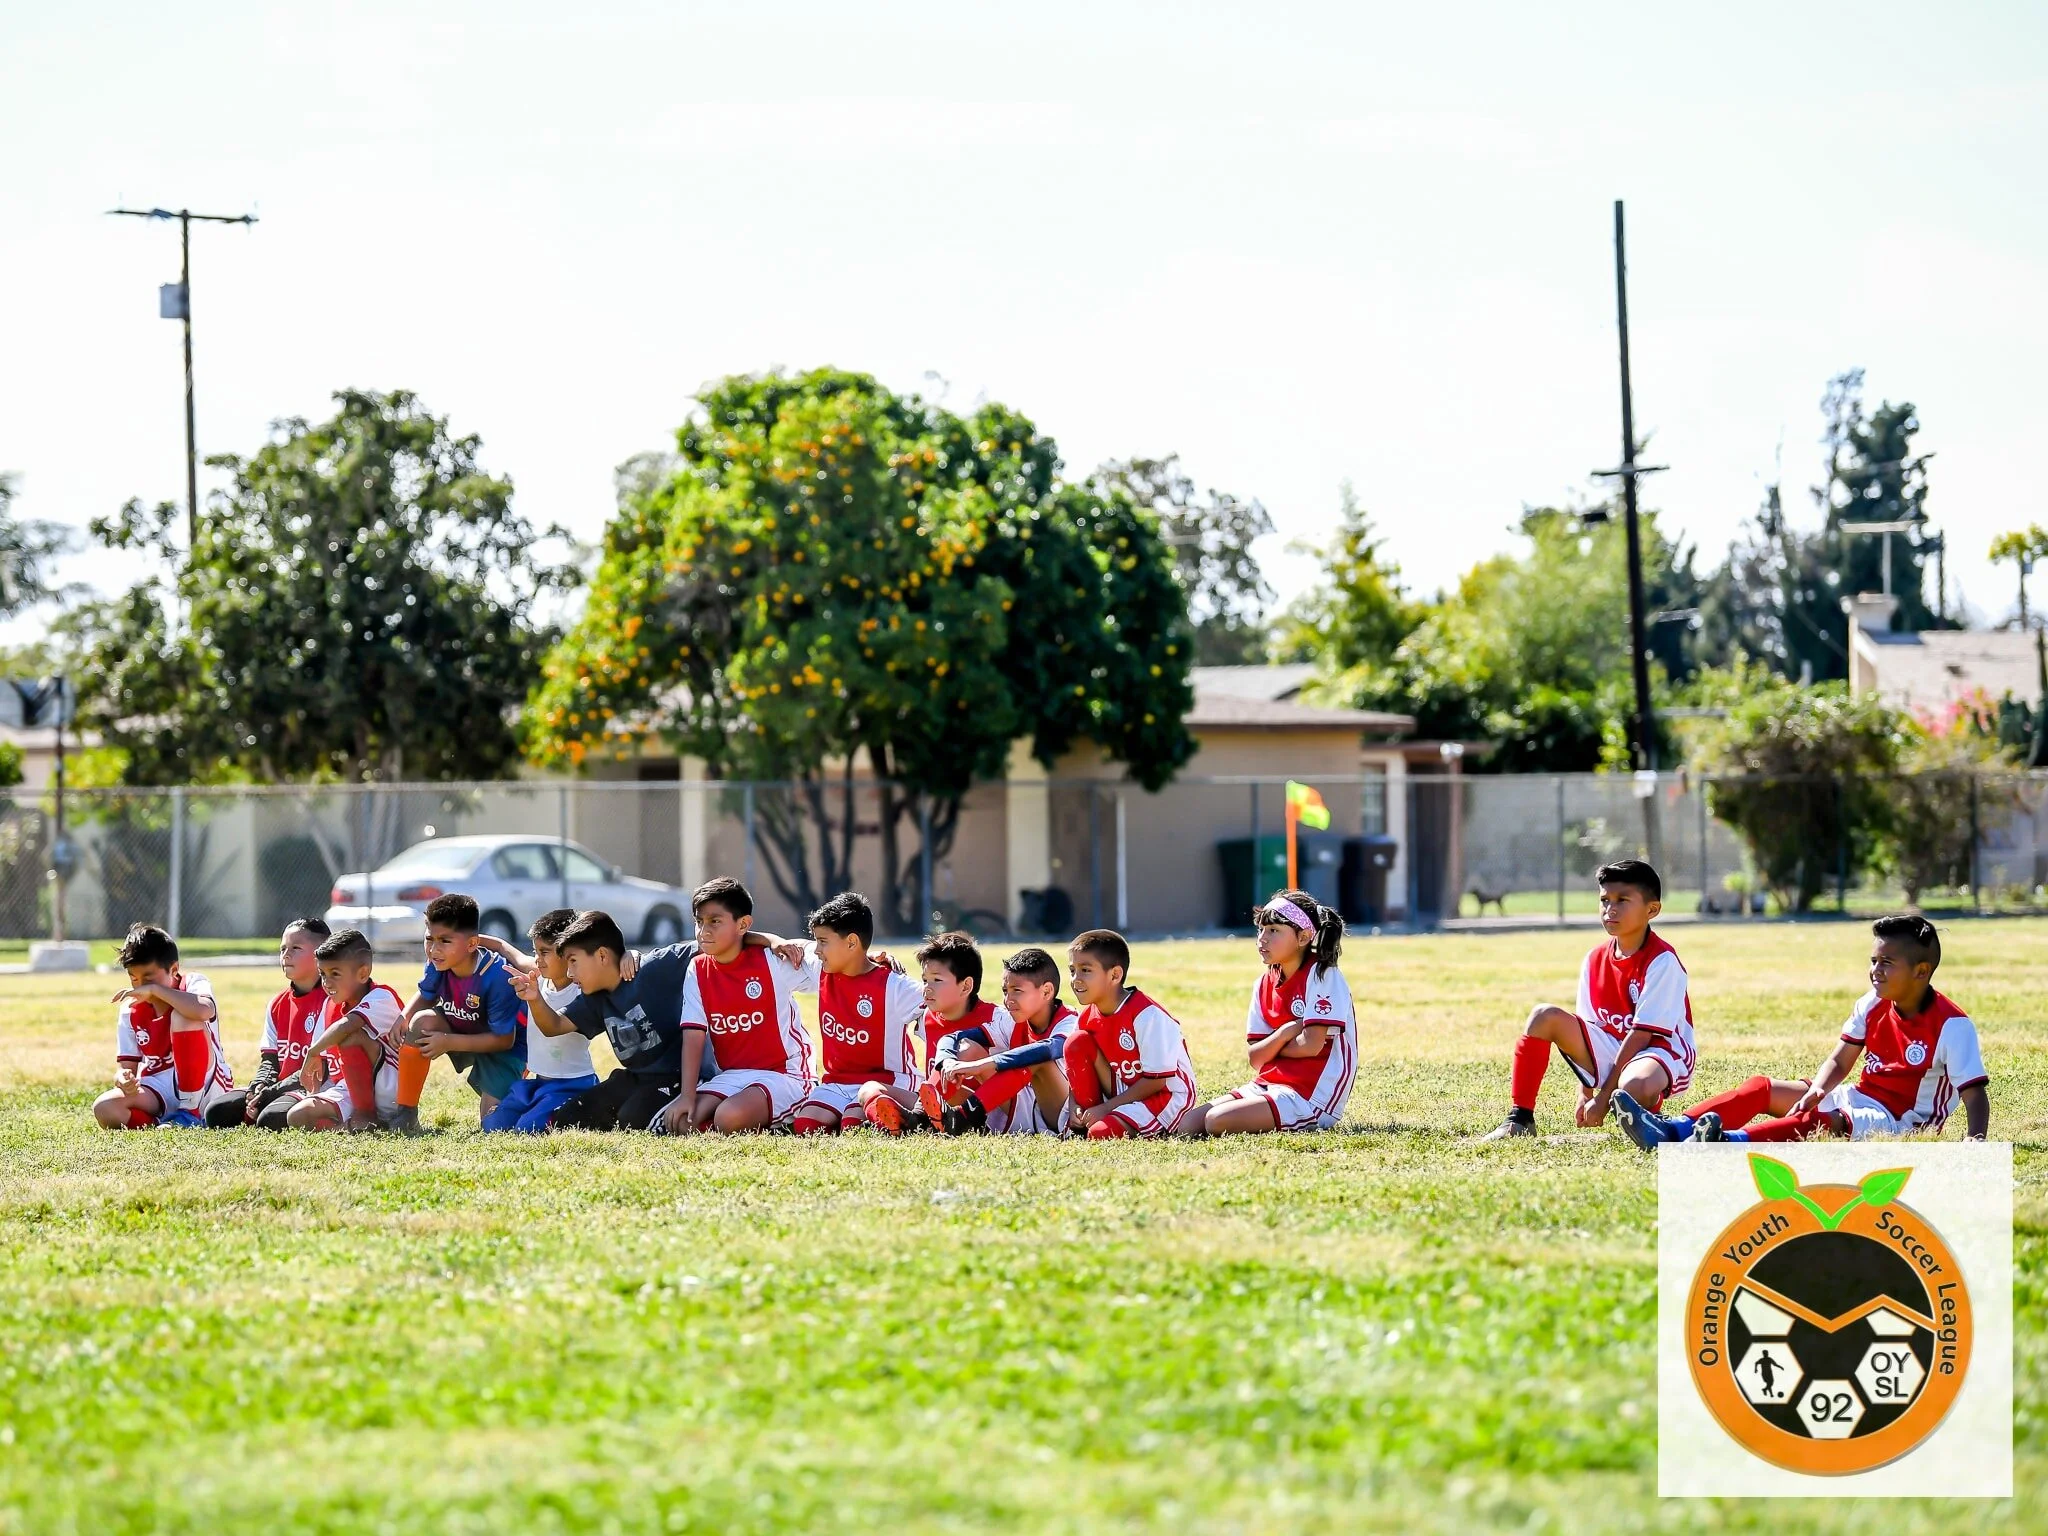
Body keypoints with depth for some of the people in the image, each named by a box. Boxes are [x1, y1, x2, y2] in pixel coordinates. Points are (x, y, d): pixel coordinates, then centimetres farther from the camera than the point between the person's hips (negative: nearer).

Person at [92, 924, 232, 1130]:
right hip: (159, 1093, 3)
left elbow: (204, 1011, -33)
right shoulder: (131, 1009, 6)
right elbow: (125, 1066, 4)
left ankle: (190, 1111, -21)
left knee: (182, 1017, -27)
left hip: (203, 1086, -3)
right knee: (105, 1109, -26)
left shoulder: (193, 984, -6)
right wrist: (124, 1079, -22)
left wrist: (154, 990, -27)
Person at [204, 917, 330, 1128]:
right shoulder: (278, 1004, 16)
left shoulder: (327, 1001, -9)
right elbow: (269, 1059, 13)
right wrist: (259, 1087, -10)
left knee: (270, 1119, -36)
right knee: (217, 1113, -11)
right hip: (277, 1086, 7)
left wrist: (269, 1093, -17)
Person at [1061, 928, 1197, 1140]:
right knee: (1078, 1042, -9)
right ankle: (1080, 1123, -4)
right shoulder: (1089, 1017, 0)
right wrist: (1074, 1107, -12)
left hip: (1166, 1094, -8)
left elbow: (1156, 1080, -20)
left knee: (1102, 1133, -32)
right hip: (1124, 1092, 8)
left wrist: (1106, 1107, -20)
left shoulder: (1146, 1016, -23)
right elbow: (1076, 1066, 7)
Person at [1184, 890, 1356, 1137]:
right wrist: (1284, 1034, -13)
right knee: (1189, 1124, -7)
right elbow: (1255, 1058, 7)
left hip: (1311, 1096, -8)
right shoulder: (1265, 985, 11)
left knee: (1217, 1121, -24)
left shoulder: (1322, 975, -11)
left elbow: (1311, 1045, -19)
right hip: (1268, 1085, 8)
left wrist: (1271, 1045, -1)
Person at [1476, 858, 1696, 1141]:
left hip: (1660, 1050, -7)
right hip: (1611, 1050, 7)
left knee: (1633, 1088, -42)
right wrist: (1585, 1093, -3)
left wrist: (1604, 1096, -20)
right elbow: (1585, 1028, 7)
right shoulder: (1596, 960, 4)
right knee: (1545, 1016, -11)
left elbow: (1642, 1033, -19)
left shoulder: (1661, 961, -16)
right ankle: (1520, 1120, -12)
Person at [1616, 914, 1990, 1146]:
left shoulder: (1951, 1025, -16)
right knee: (1762, 1089, -2)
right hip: (1858, 1098, 8)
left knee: (1824, 1120, -38)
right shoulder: (1871, 1007, 5)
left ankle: (1732, 1141, -60)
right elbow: (1838, 1063, 5)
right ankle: (1671, 1130, -20)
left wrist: (1975, 1143, -39)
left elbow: (1974, 1092, -21)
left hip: (1900, 1120, -8)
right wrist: (1815, 1091, -18)